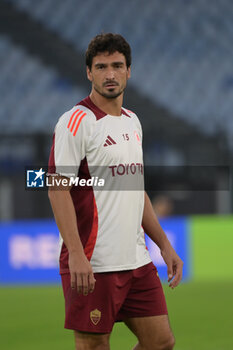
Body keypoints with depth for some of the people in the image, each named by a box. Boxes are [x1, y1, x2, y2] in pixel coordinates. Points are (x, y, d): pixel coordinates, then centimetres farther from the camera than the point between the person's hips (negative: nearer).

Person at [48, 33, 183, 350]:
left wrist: (164, 245, 18)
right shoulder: (76, 121, -10)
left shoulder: (132, 122, 15)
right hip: (92, 264, -8)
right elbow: (58, 189, -16)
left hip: (137, 261, 8)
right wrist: (75, 253, -25)